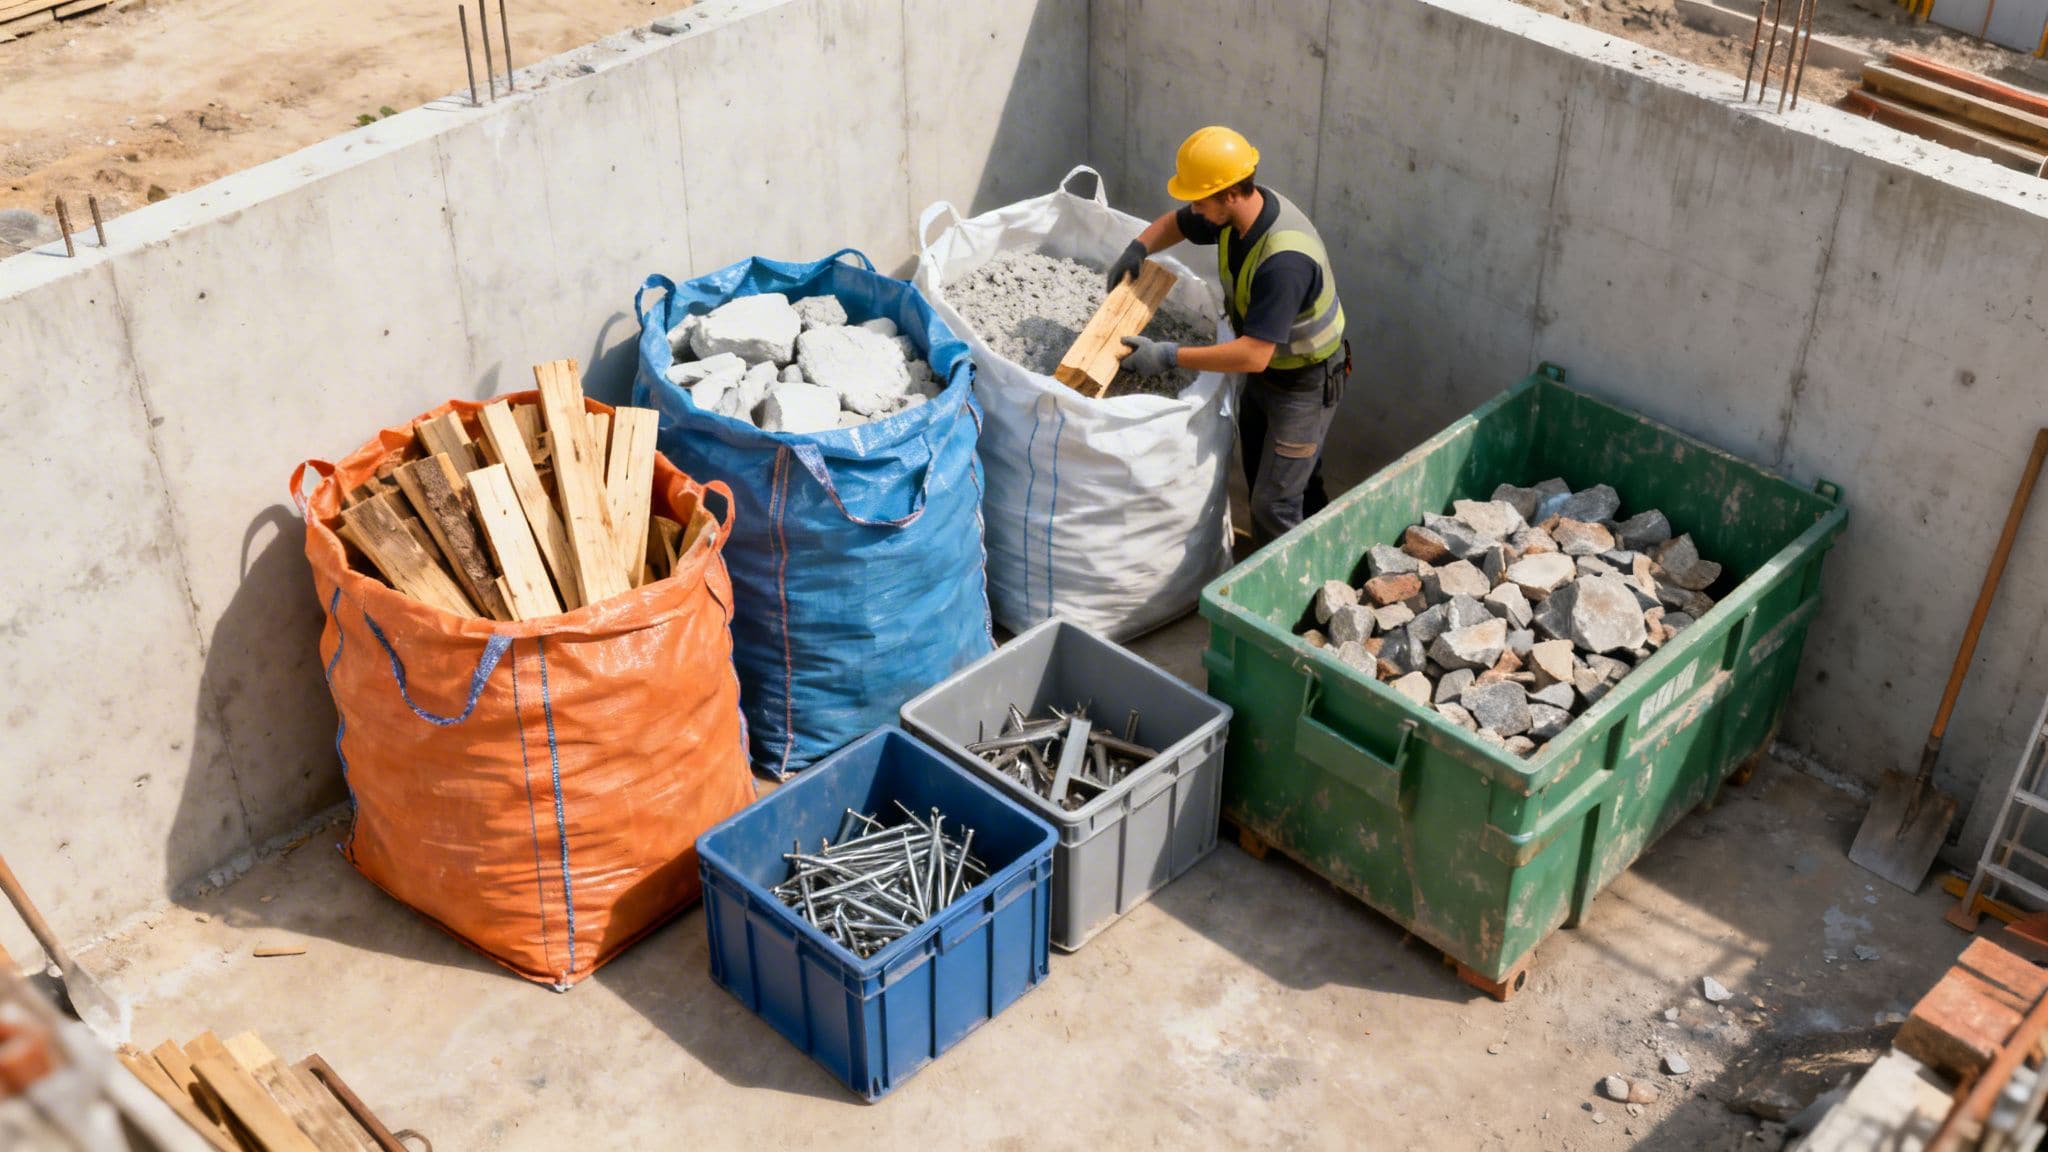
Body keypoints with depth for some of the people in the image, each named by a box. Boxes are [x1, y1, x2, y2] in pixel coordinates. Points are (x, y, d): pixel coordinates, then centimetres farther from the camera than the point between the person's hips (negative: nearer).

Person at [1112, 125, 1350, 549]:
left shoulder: (1283, 260, -39)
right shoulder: (1236, 211, -12)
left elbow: (1253, 355, -41)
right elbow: (1176, 223, 10)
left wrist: (1168, 356, -37)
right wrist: (1137, 249, -10)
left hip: (1305, 383, -9)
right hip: (1265, 371, 9)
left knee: (1274, 506, -2)